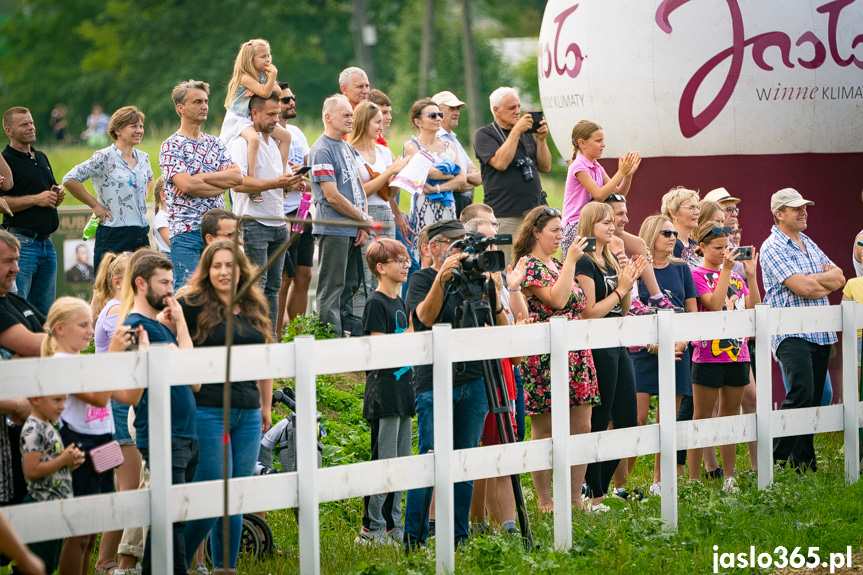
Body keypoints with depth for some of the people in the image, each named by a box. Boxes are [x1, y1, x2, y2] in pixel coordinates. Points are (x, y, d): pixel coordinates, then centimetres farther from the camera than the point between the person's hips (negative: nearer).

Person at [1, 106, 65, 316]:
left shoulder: (41, 158, 19)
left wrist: (59, 195, 7)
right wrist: (36, 199, -18)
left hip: (46, 243, 8)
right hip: (21, 242, -8)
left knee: (46, 312, 9)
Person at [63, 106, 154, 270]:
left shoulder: (143, 158, 12)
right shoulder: (105, 158, -8)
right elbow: (70, 179, -13)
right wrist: (95, 205, -9)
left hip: (142, 236, 6)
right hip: (114, 236, -6)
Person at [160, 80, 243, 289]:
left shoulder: (215, 144, 16)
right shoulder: (171, 146, -3)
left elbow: (237, 176, 0)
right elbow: (187, 185, -17)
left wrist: (197, 178, -9)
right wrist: (222, 183, -6)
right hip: (186, 231, -6)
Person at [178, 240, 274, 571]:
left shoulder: (254, 308, 13)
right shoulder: (194, 305, -4)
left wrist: (266, 406, 22)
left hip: (248, 415, 6)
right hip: (208, 411, -6)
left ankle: (227, 568, 16)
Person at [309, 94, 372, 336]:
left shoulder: (348, 149, 16)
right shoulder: (322, 150, -11)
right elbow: (333, 196, -16)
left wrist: (363, 225, 4)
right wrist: (365, 220, -9)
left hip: (353, 231, 9)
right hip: (333, 230, -9)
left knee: (349, 287, 12)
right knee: (332, 289, -6)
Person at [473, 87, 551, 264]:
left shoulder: (526, 134, 19)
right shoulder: (484, 135, 1)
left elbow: (545, 167, 14)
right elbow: (500, 163, -16)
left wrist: (541, 139, 0)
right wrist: (516, 131, -13)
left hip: (534, 211, 6)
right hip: (505, 215, -5)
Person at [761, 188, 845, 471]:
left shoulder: (808, 244, 18)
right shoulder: (773, 248, -7)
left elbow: (838, 278, 9)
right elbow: (801, 287, -18)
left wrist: (812, 281, -8)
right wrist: (824, 280, 1)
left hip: (820, 334, 8)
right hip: (792, 334, -8)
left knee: (814, 398, 7)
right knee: (801, 394, -19)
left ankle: (804, 463, 13)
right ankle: (777, 459, -12)